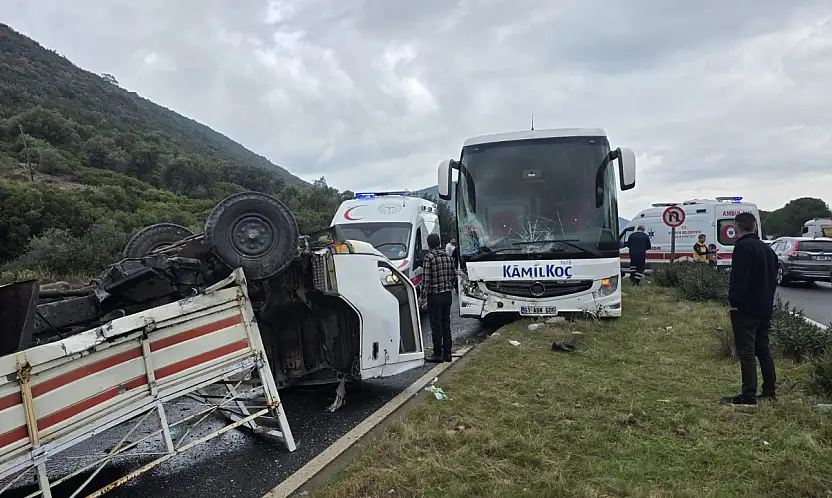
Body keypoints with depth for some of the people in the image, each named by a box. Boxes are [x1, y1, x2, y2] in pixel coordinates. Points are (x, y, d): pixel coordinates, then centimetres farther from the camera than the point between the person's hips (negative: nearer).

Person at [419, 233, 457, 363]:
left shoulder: (429, 257, -12)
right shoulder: (447, 256, 8)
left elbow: (426, 279, -15)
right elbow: (454, 276, 11)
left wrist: (422, 296, -10)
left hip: (435, 296, -6)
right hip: (447, 295, 6)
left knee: (436, 325, 0)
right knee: (446, 324, 12)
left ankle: (438, 354, 3)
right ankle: (447, 353, 16)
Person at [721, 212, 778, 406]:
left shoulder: (743, 246, -15)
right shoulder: (767, 248, 15)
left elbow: (739, 278, -23)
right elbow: (773, 278, 20)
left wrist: (733, 301, -15)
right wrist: (767, 300, 20)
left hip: (745, 309, -9)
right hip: (765, 308, 9)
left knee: (747, 353, -7)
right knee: (763, 350, 17)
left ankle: (749, 397, -6)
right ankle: (769, 392, 23)